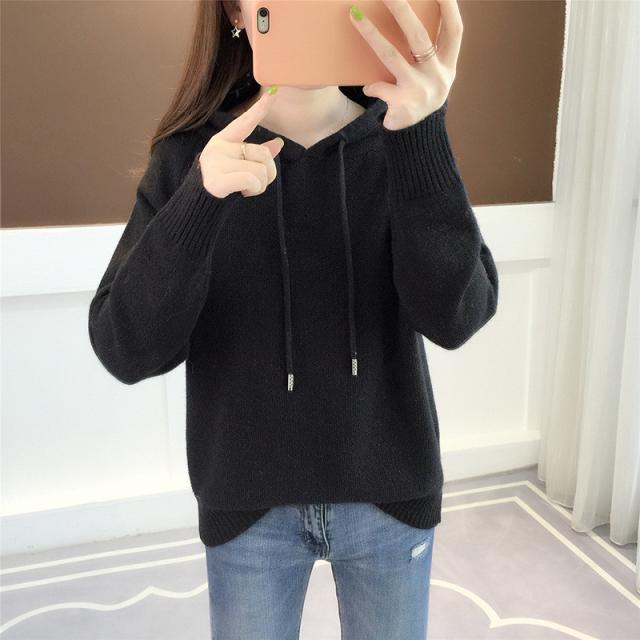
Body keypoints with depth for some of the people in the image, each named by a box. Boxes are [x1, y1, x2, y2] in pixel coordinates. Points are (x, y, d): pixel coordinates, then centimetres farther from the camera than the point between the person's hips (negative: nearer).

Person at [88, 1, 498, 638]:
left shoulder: (399, 143, -5)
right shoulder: (189, 155, -7)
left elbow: (455, 317, -19)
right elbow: (127, 350, -15)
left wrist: (422, 136, -31)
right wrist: (200, 200, -29)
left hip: (388, 494, 1)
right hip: (248, 504, 0)